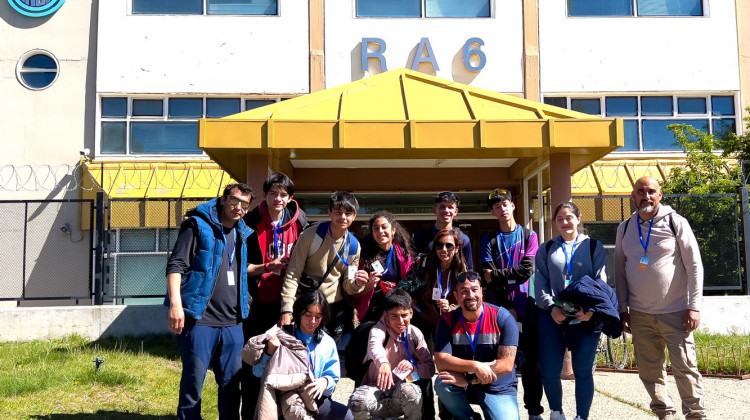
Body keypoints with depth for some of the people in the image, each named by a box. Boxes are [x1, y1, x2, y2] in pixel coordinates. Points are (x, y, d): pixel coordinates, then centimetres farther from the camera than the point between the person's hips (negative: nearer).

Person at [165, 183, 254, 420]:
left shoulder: (244, 234, 16)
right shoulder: (198, 225, -2)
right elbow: (176, 265, -10)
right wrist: (176, 304, -21)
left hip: (233, 323, 6)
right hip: (200, 320, -6)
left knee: (232, 382, 11)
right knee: (193, 381, 1)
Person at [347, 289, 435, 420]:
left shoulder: (415, 334, 1)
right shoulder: (380, 329, -11)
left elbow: (430, 368, 0)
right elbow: (374, 346, -37)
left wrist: (413, 367, -23)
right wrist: (383, 363, -59)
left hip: (401, 387, 2)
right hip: (375, 387, -2)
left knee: (410, 391, -33)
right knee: (357, 402, -33)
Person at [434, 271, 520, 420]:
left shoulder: (503, 317, -12)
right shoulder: (448, 321, -6)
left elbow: (507, 364, -18)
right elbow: (440, 361, -16)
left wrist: (468, 380, -25)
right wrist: (475, 366, -30)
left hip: (498, 389, -2)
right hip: (462, 387, 2)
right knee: (442, 384, -28)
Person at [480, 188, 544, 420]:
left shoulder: (529, 236, 9)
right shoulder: (489, 240, 9)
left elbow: (527, 270, -5)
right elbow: (488, 277, -2)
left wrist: (497, 275, -6)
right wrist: (505, 307, -10)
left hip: (525, 306, 0)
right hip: (499, 307, 0)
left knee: (530, 359, 2)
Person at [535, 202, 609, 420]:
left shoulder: (594, 247, 9)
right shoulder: (546, 249, 14)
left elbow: (601, 281, 0)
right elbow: (540, 283, 5)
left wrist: (592, 309, -16)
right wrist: (551, 307, -12)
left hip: (586, 317, -1)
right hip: (553, 316, 1)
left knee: (583, 371, 3)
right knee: (549, 371, 0)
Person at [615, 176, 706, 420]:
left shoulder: (675, 222, -4)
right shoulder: (625, 228, 6)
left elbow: (694, 266, -5)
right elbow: (620, 270, 10)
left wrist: (694, 306, -11)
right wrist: (623, 308, 6)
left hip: (675, 311, -3)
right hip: (640, 314, 3)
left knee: (685, 367, -3)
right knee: (649, 370, 7)